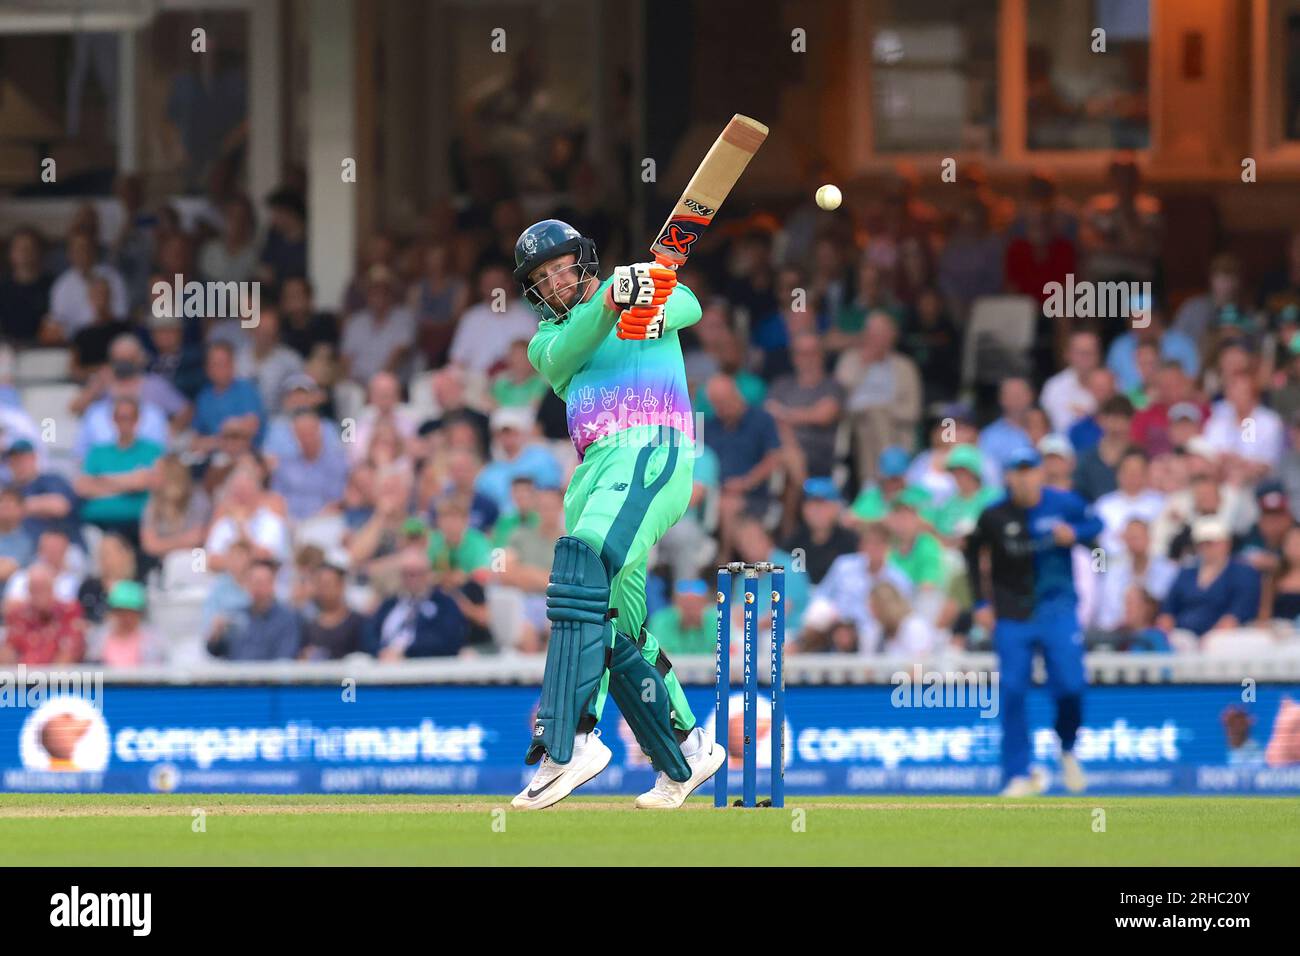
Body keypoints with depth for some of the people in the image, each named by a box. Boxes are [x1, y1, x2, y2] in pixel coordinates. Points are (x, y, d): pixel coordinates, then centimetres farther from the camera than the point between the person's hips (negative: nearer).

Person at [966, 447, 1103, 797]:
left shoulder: (1064, 503, -4)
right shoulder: (994, 517, -3)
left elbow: (1095, 524, 11)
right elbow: (974, 554, 11)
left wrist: (1075, 533, -11)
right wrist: (981, 603, 6)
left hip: (1058, 607, -1)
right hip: (1012, 616, 1)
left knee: (1070, 685, -11)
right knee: (1013, 692, -4)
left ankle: (1067, 750, 19)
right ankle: (1019, 776, 3)